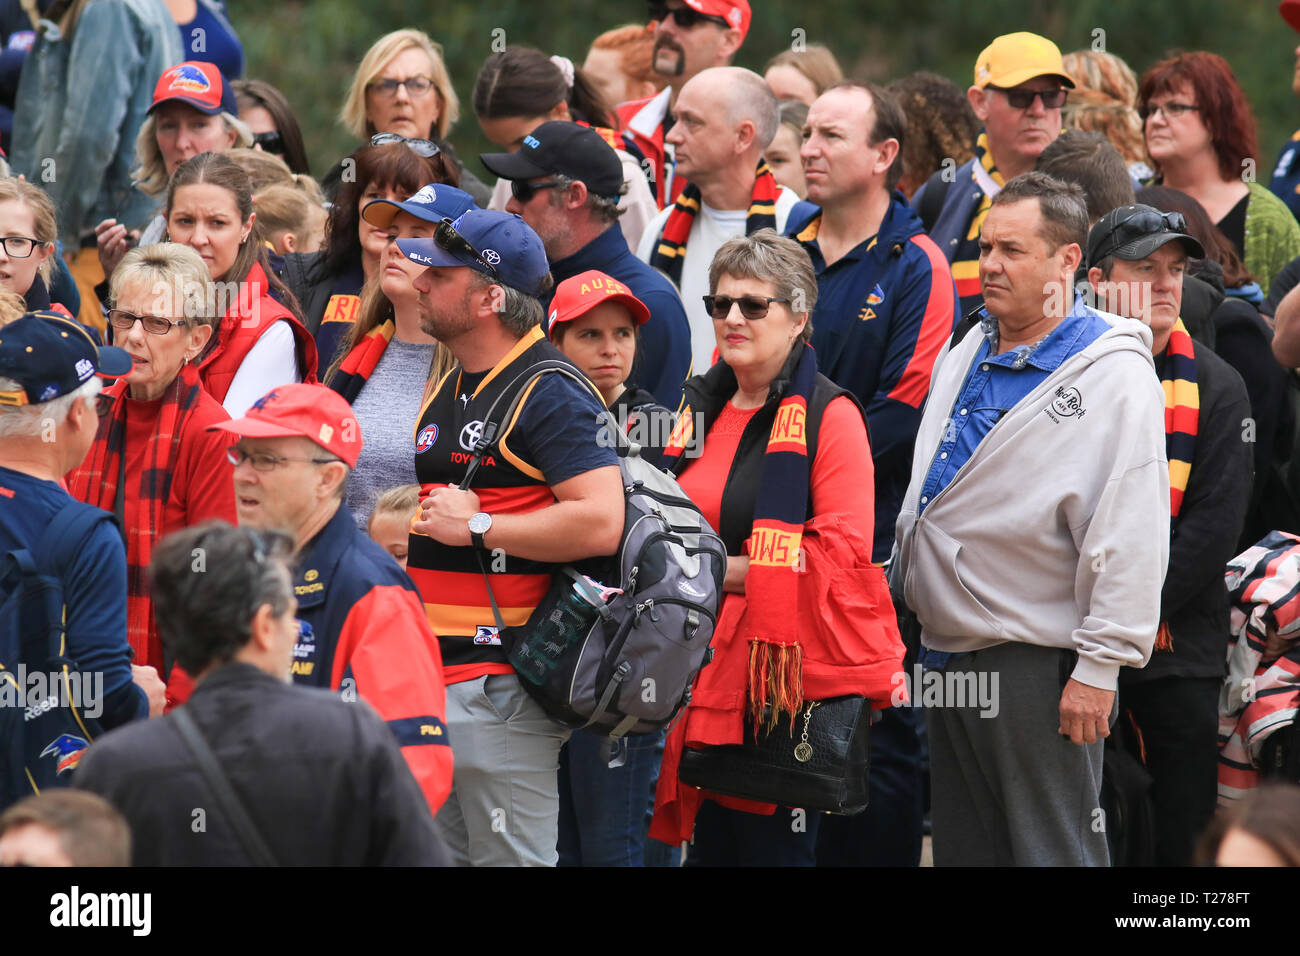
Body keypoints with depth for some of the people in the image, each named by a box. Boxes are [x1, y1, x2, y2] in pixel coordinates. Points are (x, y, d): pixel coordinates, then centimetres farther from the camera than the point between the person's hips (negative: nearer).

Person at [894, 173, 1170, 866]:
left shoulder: (1113, 375, -13)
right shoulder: (965, 359, 13)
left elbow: (1131, 536, -17)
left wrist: (1100, 666, -19)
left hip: (1041, 668, -8)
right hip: (948, 654, 8)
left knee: (1053, 854, -4)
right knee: (963, 850, 13)